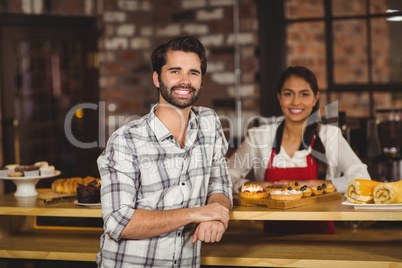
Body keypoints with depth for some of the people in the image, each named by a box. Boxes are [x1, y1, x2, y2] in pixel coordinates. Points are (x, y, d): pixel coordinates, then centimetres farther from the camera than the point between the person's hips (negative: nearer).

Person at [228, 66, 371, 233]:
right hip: (274, 234, 1)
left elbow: (362, 180, -6)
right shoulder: (259, 136, 7)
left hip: (318, 232, -1)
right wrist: (253, 185, -12)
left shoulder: (330, 136, 3)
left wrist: (310, 184, -13)